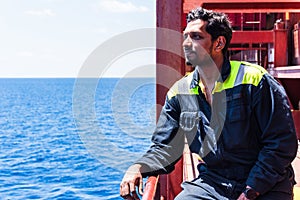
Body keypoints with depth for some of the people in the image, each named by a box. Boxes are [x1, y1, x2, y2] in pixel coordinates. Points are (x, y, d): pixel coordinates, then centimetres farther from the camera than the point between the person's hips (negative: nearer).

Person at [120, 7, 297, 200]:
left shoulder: (254, 80, -10)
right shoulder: (179, 92, 4)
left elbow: (283, 142, -10)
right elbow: (164, 148, 6)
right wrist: (138, 167, -15)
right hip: (212, 182, 3)